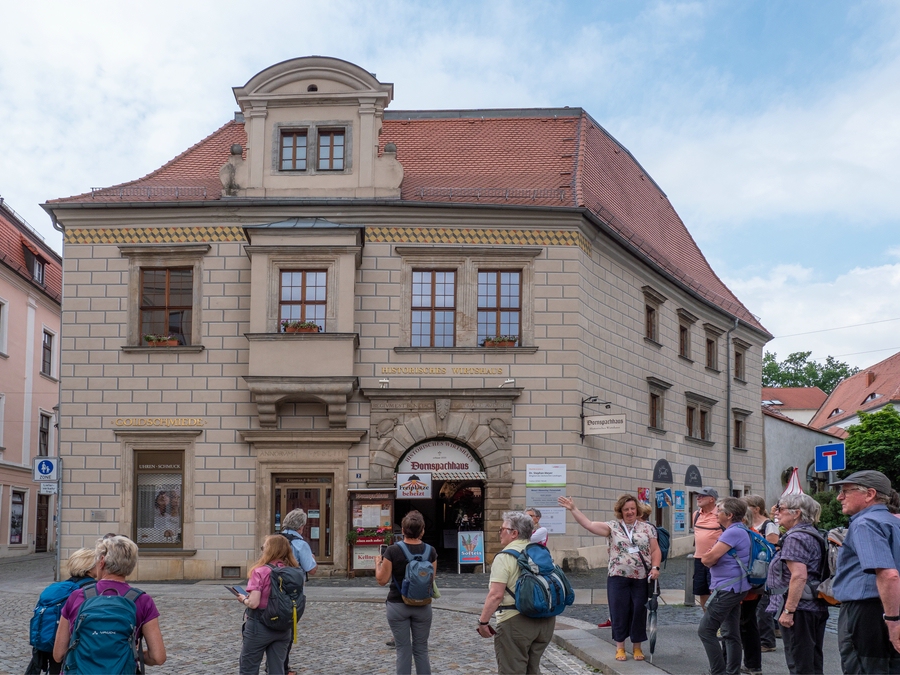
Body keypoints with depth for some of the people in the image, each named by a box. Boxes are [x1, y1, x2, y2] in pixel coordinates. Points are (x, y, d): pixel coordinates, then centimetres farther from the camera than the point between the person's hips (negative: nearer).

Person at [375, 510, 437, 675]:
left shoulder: (393, 551, -13)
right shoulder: (430, 551, -5)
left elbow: (382, 580, -7)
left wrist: (378, 563, 10)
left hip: (398, 605, -2)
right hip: (422, 606, 2)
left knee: (403, 650, 5)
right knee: (421, 649, 11)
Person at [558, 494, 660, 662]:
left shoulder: (648, 528, 7)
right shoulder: (613, 527, 3)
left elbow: (655, 550, 8)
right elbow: (588, 524, -4)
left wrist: (655, 567, -7)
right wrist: (573, 509, -10)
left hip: (641, 579, 1)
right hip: (618, 578, 0)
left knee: (639, 612, 5)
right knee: (619, 612, 2)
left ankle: (637, 647, 19)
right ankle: (620, 647, 16)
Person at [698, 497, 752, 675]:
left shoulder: (733, 532, -18)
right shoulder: (737, 531, 16)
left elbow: (708, 559, -21)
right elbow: (711, 559, 18)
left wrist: (707, 557, 0)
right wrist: (711, 557, -3)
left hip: (727, 589, -10)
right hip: (735, 588, 10)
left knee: (706, 630, -7)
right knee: (731, 634, 11)